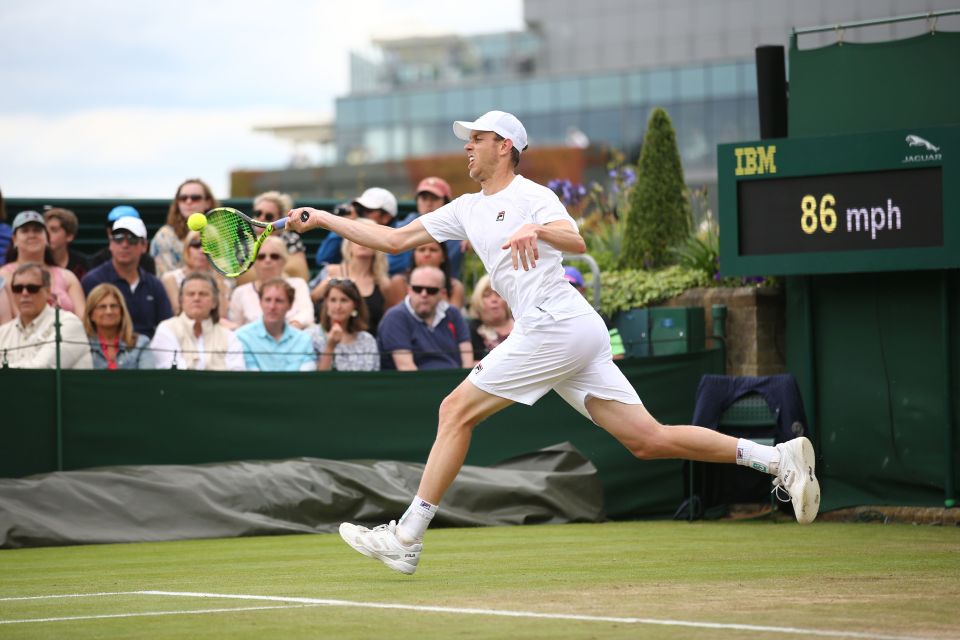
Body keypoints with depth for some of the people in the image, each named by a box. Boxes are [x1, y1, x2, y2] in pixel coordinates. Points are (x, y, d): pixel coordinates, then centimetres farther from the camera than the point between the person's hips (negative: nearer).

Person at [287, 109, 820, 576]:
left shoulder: (531, 196, 1)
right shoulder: (466, 209, 25)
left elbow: (577, 242, -17)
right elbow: (394, 240, 26)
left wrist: (537, 230, -35)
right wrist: (322, 220, 23)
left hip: (555, 322, -9)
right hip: (576, 333, 9)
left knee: (456, 410, -5)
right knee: (648, 440, 1)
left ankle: (406, 539, -3)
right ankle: (778, 457, -3)